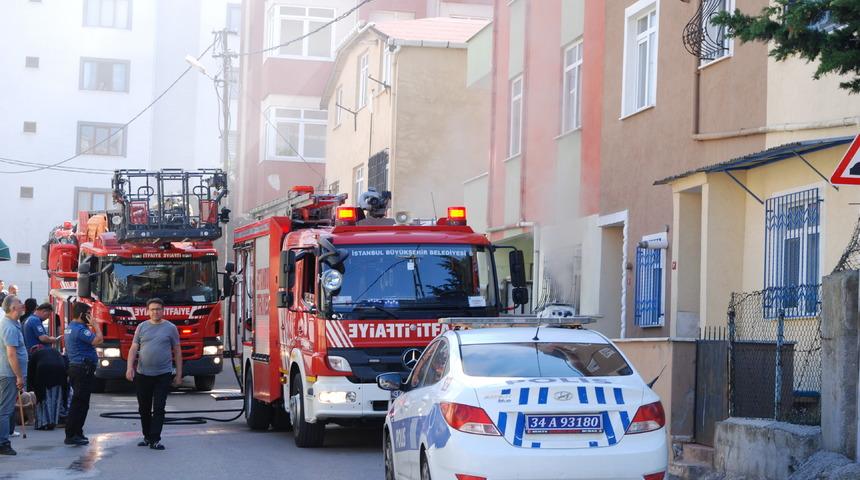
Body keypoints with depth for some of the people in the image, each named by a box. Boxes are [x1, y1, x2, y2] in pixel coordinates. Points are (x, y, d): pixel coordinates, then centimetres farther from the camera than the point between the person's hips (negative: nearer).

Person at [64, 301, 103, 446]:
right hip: (83, 369, -11)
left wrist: (90, 328, 11)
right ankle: (71, 435, -8)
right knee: (80, 403, -8)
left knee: (79, 402, 16)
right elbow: (98, 340, -23)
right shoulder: (80, 329, -17)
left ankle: (76, 433, 22)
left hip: (75, 368, 11)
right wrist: (95, 324, -14)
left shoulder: (70, 328, 16)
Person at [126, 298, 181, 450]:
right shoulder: (142, 327, 7)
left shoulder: (170, 328, 3)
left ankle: (155, 440, -6)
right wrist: (130, 367, -9)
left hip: (163, 375, -2)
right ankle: (147, 436, 23)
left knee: (159, 408, -6)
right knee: (144, 408, 10)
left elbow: (177, 352, 7)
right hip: (142, 375, 2)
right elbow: (133, 349, 5)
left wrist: (179, 374, 3)